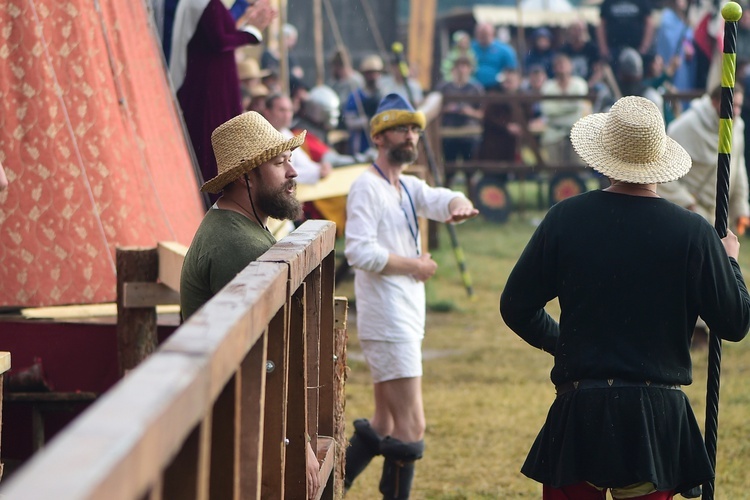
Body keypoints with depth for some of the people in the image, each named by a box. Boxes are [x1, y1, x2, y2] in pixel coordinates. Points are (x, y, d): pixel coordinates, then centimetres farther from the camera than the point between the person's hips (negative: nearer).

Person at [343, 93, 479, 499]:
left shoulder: (410, 188, 16)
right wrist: (413, 265, -14)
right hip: (388, 324, -10)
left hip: (406, 319, 10)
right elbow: (359, 251, -22)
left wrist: (458, 205, -28)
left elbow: (439, 200, -5)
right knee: (411, 428, -11)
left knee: (385, 427, 16)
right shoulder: (367, 187, -10)